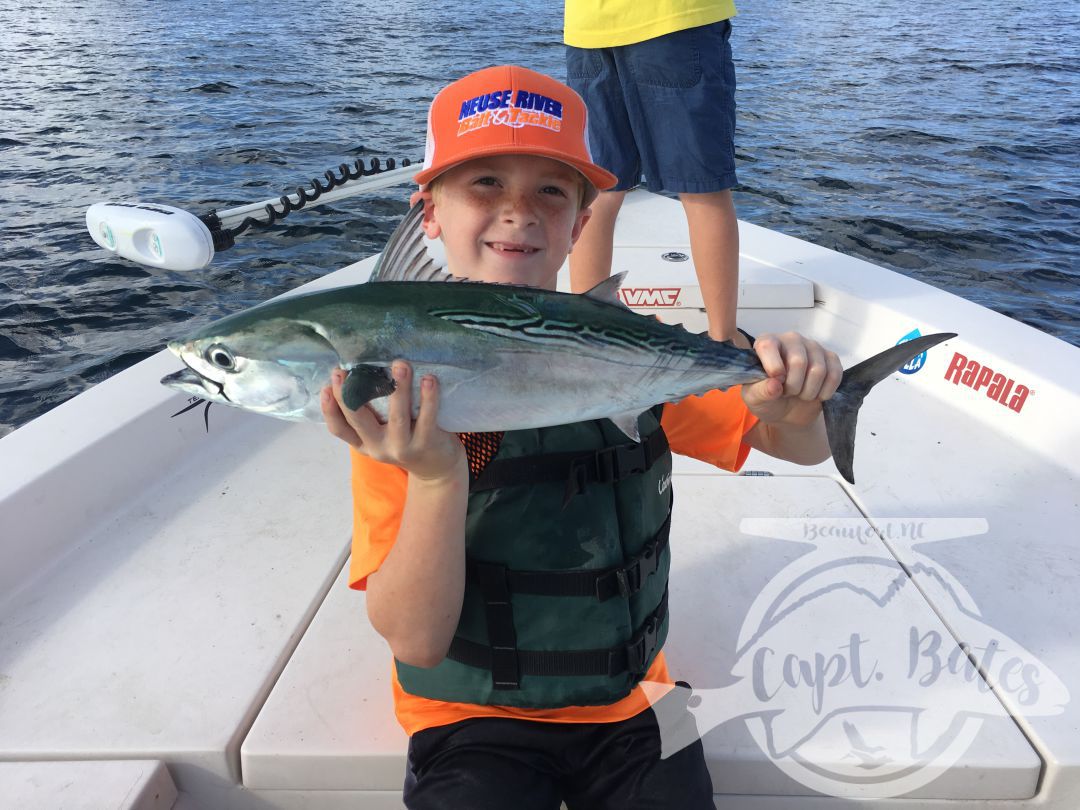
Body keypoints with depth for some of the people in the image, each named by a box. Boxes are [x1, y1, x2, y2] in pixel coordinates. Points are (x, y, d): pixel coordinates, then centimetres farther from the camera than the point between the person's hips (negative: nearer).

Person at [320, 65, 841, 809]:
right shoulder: (399, 394, -14)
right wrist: (437, 478, -33)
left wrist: (793, 409, -22)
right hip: (474, 716, -2)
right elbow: (415, 642, -17)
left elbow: (801, 449, 1)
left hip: (628, 700, 3)